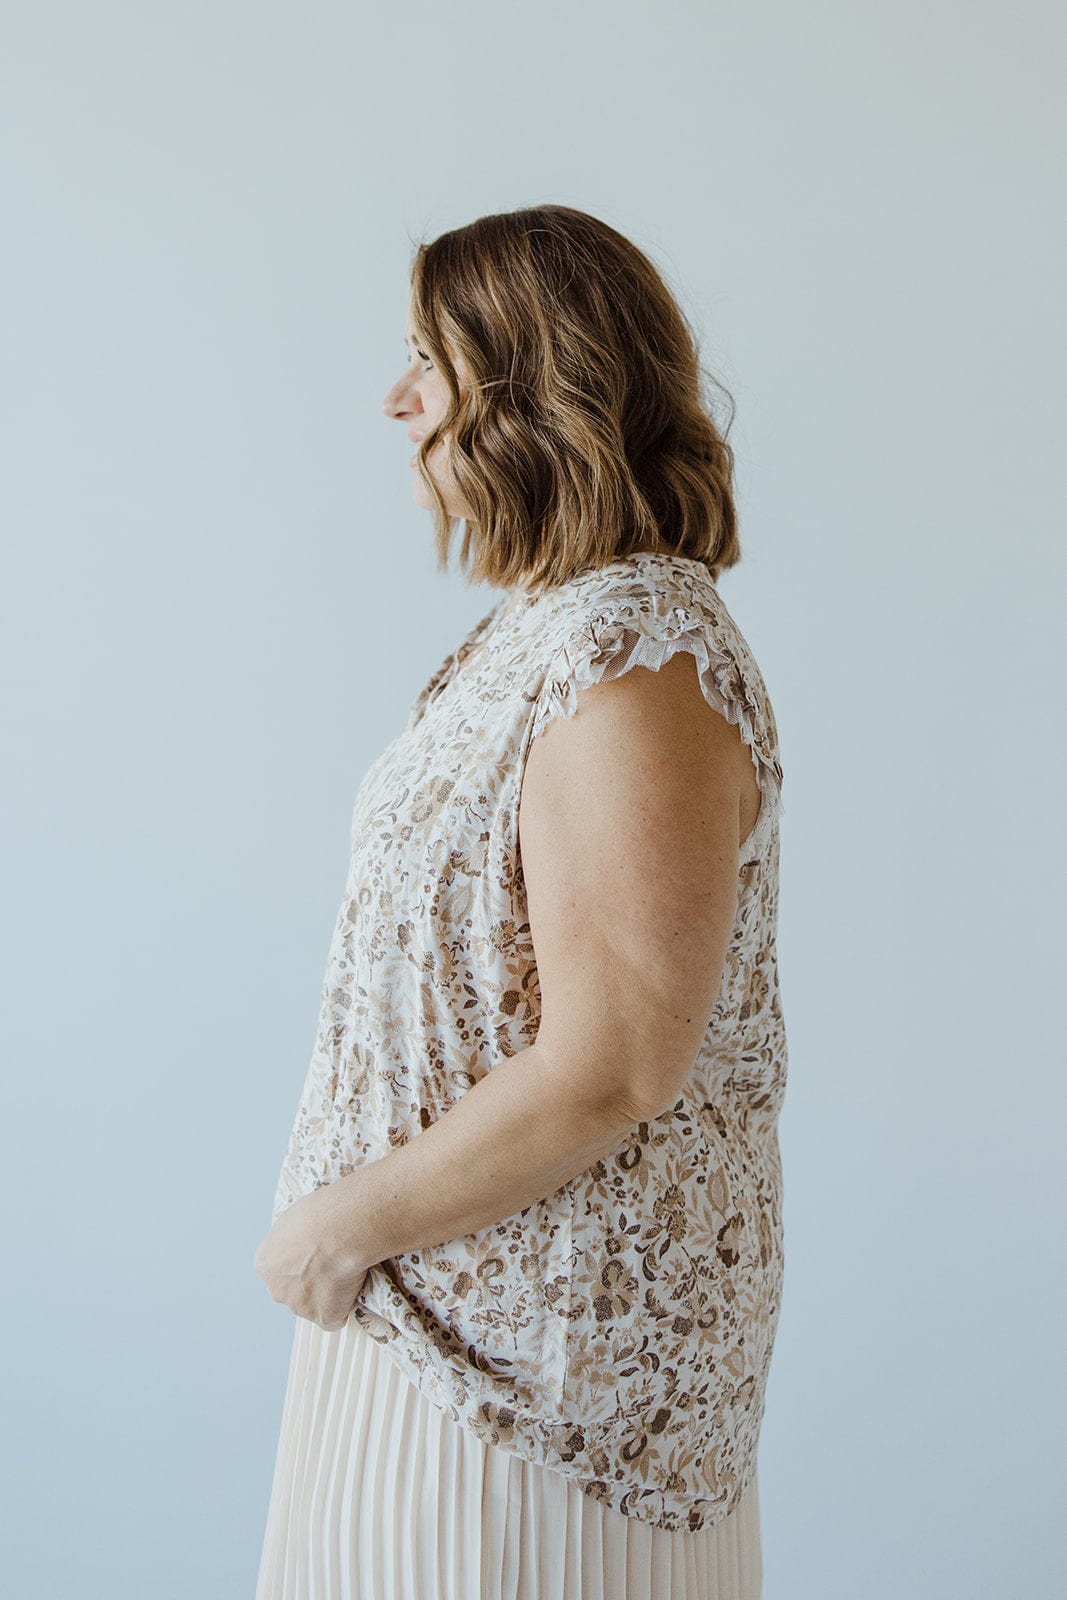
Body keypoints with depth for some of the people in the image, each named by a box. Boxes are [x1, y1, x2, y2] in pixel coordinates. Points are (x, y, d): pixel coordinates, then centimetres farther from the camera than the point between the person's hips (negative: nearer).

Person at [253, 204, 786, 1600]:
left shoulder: (635, 670, -25)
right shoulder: (547, 624, 8)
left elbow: (604, 1077, -27)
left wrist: (343, 1225, -17)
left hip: (544, 1320, -9)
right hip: (481, 1284, 9)